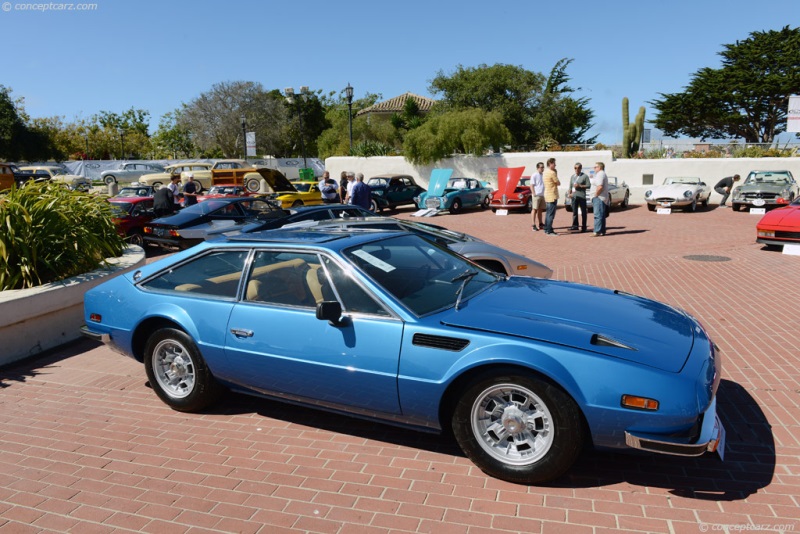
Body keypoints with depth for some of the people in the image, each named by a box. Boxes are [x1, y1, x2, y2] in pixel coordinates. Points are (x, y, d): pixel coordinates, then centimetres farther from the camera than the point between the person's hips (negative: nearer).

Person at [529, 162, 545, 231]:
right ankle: (533, 225, -5)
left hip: (542, 195, 7)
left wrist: (544, 193, 11)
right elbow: (532, 186, -10)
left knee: (540, 210, 12)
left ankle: (540, 224, 18)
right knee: (534, 209, -5)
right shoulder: (534, 175, -7)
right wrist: (534, 194, -16)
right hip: (536, 195, -7)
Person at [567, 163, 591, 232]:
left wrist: (580, 186, -14)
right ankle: (575, 225, -5)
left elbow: (588, 185, -4)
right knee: (574, 211, -3)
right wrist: (570, 193, 2)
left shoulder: (585, 176, 2)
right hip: (574, 196, 4)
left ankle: (583, 227, 6)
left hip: (582, 196, -4)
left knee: (583, 212, 1)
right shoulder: (572, 176, 17)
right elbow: (570, 186, 18)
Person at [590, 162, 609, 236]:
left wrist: (595, 195, -17)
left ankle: (597, 231, -16)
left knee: (598, 215, -13)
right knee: (601, 215, 12)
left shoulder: (600, 174, -13)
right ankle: (602, 231, 16)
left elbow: (600, 187, -24)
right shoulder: (603, 174, 22)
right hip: (603, 198, 11)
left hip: (599, 198, -11)